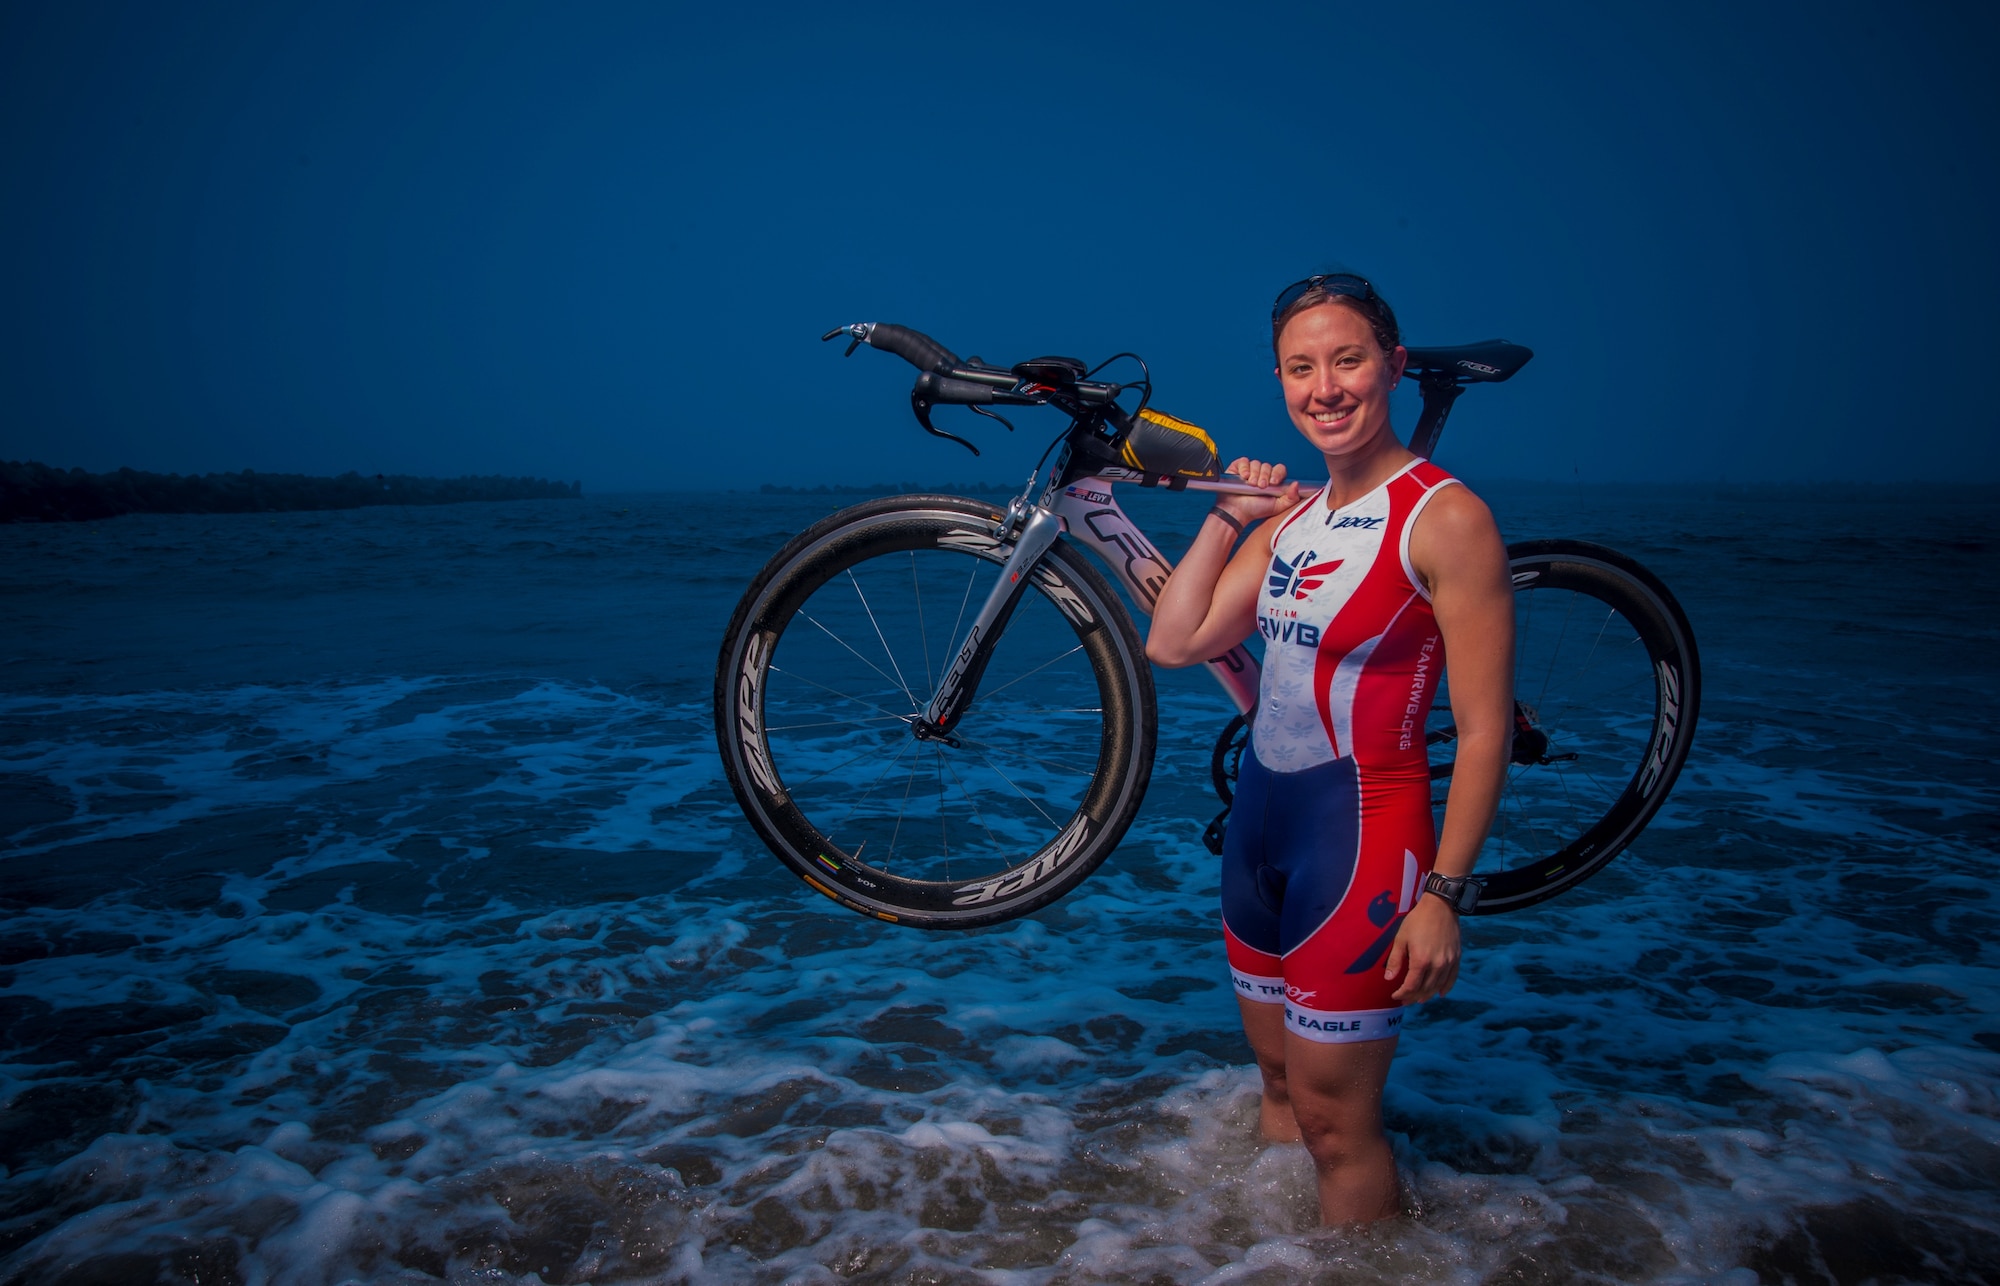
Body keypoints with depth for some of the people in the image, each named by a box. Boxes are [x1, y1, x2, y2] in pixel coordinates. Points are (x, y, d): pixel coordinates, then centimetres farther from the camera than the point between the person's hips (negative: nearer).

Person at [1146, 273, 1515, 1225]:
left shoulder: (1444, 517, -16)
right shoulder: (1294, 514, 7)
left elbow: (1485, 728, -16)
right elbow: (1172, 642, 6)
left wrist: (1443, 894, -17)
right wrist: (1226, 518, 4)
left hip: (1360, 839, -7)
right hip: (1260, 823, 7)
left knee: (1333, 1119, 6)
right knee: (1279, 1084, 22)